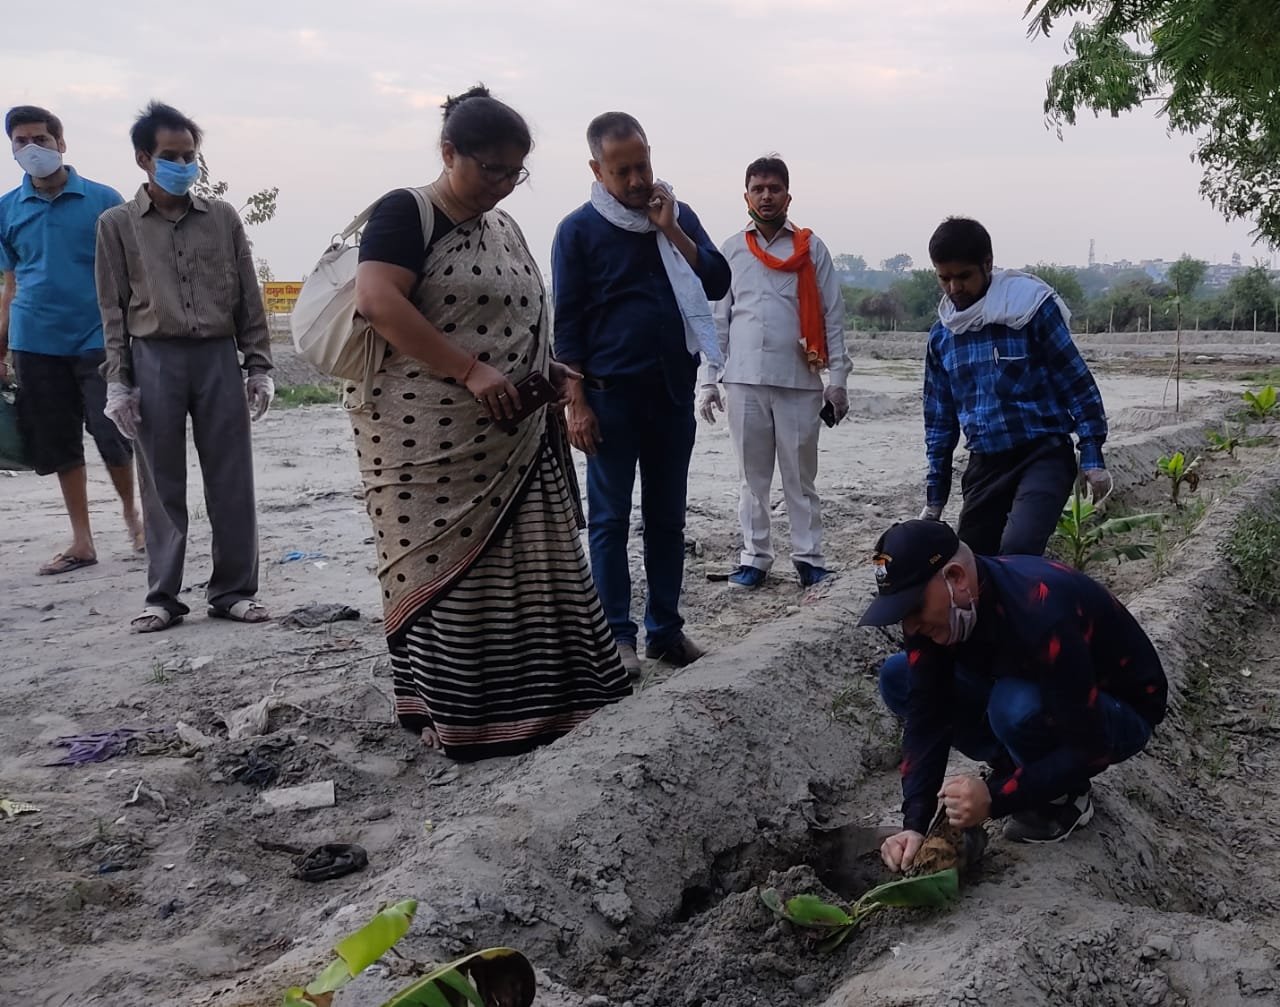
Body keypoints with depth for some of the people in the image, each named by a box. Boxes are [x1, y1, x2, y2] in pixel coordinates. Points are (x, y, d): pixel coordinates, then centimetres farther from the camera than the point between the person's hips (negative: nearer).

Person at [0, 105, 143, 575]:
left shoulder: (103, 200, -1)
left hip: (99, 340, -3)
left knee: (112, 436, -7)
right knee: (58, 445, 8)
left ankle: (132, 512, 22)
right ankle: (81, 542, 19)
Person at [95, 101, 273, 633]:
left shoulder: (223, 217, 9)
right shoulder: (117, 224, 6)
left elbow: (249, 299, 9)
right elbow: (113, 310, 5)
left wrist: (259, 366, 4)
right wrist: (117, 382, -1)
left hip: (218, 357, 1)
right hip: (154, 360, -1)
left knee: (232, 481, 2)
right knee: (162, 485, 4)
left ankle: (234, 589, 12)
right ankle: (162, 596, 13)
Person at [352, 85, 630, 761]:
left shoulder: (505, 228, 17)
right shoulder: (405, 214, -6)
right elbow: (377, 300, -21)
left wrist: (547, 369, 6)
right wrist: (471, 371, -24)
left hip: (512, 441, 8)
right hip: (430, 439, -7)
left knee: (526, 569, 9)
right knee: (446, 574, -2)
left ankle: (537, 705, 19)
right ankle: (452, 717, 9)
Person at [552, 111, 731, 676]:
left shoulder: (678, 215, 8)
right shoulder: (579, 229, -3)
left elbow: (717, 284, 1)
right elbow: (566, 322, -5)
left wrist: (671, 231, -9)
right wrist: (576, 402, -11)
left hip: (673, 390, 4)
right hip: (610, 394, -4)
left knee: (667, 516, 9)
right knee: (611, 518, 2)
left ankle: (665, 628, 18)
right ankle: (617, 636, 9)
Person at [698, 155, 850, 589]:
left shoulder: (811, 248, 5)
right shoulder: (730, 251, 9)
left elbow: (832, 317, 3)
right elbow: (715, 319, 8)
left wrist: (838, 379, -2)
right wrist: (707, 380, 2)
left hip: (799, 380, -1)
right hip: (744, 381, 1)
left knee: (800, 476, 5)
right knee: (751, 476, 7)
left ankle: (809, 558, 11)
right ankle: (754, 557, 14)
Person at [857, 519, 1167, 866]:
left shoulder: (1043, 615, -38)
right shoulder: (932, 607, -18)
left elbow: (1090, 747, -33)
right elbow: (926, 719, -17)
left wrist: (996, 798, -35)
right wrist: (915, 823, -25)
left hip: (1122, 711, -6)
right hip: (1032, 687, 7)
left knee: (1018, 708, -39)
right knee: (898, 678, -7)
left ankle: (1064, 797, -7)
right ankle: (1023, 770, 3)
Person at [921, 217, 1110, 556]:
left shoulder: (1030, 306, -9)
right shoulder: (941, 334, 7)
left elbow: (1077, 384, -5)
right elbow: (939, 419, 15)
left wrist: (1092, 458, -9)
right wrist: (935, 497, 15)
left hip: (1043, 456, -6)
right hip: (985, 465, 6)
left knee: (1017, 551, -28)